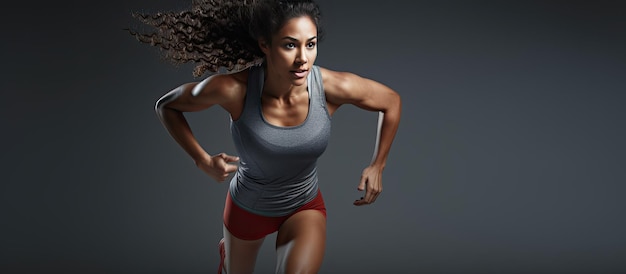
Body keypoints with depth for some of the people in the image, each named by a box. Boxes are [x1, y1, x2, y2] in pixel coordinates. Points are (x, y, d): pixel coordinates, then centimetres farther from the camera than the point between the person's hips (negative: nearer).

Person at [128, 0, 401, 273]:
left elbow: (391, 101, -8)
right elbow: (167, 105, -13)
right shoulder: (233, 89, -30)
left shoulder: (333, 87, -28)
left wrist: (377, 166, -7)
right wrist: (203, 160, -20)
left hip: (305, 207, 0)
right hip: (248, 207, 0)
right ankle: (227, 249, 65)